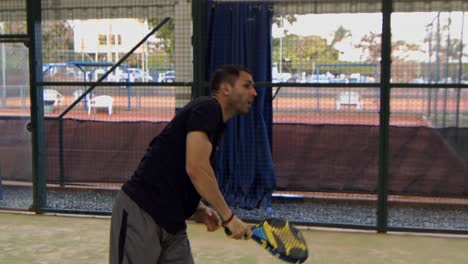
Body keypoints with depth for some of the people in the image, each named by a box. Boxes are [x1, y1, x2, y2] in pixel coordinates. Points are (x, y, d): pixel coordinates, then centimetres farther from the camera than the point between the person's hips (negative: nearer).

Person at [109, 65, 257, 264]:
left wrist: (201, 210, 3)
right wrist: (228, 217, -16)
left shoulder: (215, 125, 17)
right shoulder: (208, 107, -10)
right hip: (140, 213, -9)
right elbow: (196, 168, -23)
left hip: (172, 223, 9)